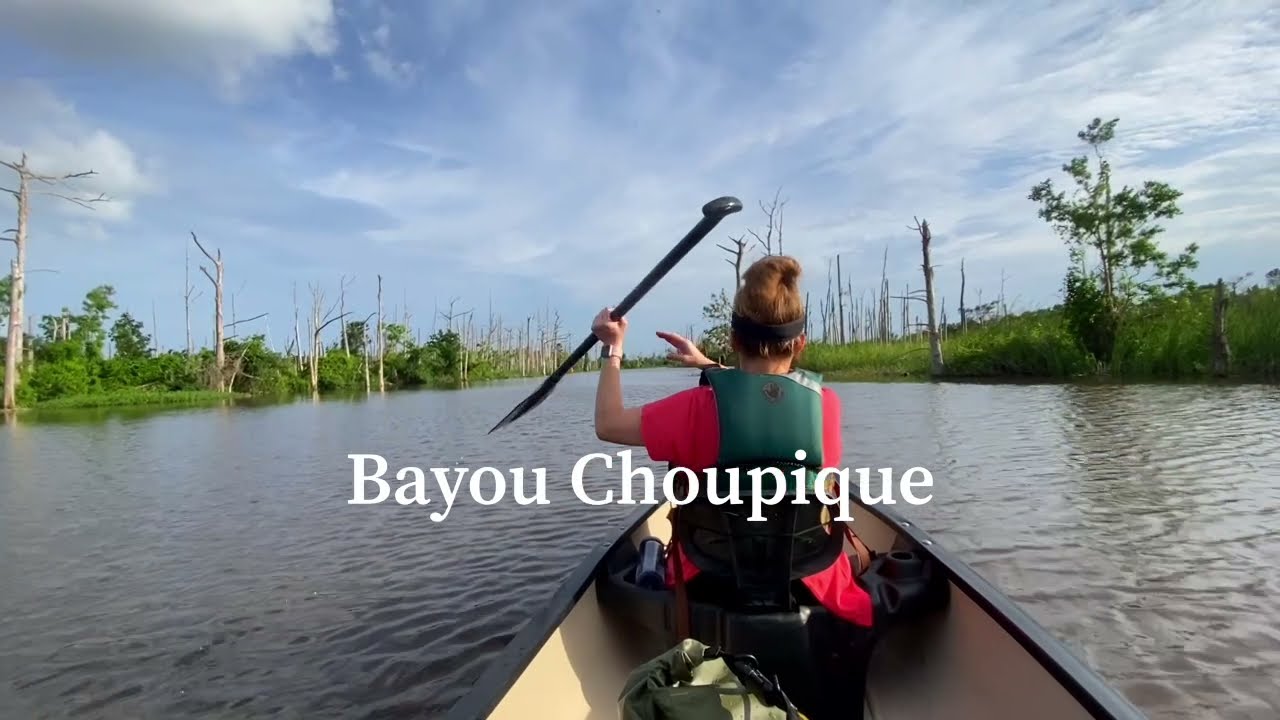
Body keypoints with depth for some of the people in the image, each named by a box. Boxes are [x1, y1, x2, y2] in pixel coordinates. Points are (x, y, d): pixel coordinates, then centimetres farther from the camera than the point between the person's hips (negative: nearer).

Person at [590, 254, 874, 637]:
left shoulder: (699, 406, -23)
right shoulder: (826, 403, -13)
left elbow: (609, 424, -10)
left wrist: (613, 348, 0)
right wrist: (708, 364, 14)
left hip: (713, 588, -1)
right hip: (813, 586, 2)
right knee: (861, 554, 37)